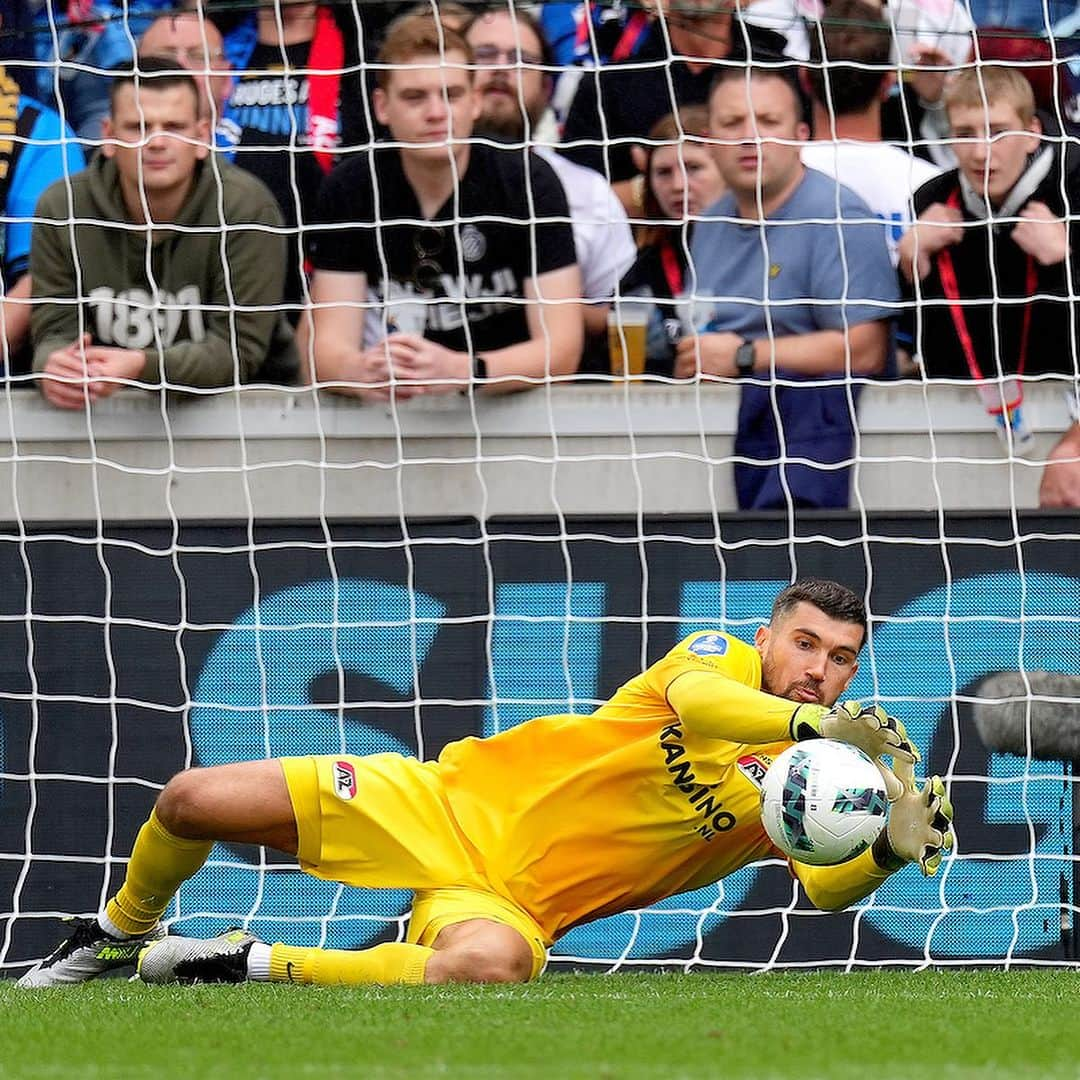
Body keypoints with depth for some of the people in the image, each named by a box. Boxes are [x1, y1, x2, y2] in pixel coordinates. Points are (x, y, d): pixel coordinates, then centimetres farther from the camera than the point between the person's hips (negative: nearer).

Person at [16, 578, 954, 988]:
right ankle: (120, 934, 26)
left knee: (490, 964, -41)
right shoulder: (726, 660, -2)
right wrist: (807, 721, -43)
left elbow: (827, 887, -16)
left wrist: (895, 848, -37)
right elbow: (691, 696, -27)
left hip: (515, 902, 0)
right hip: (451, 805, 0)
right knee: (194, 802, -10)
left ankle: (250, 965, -19)